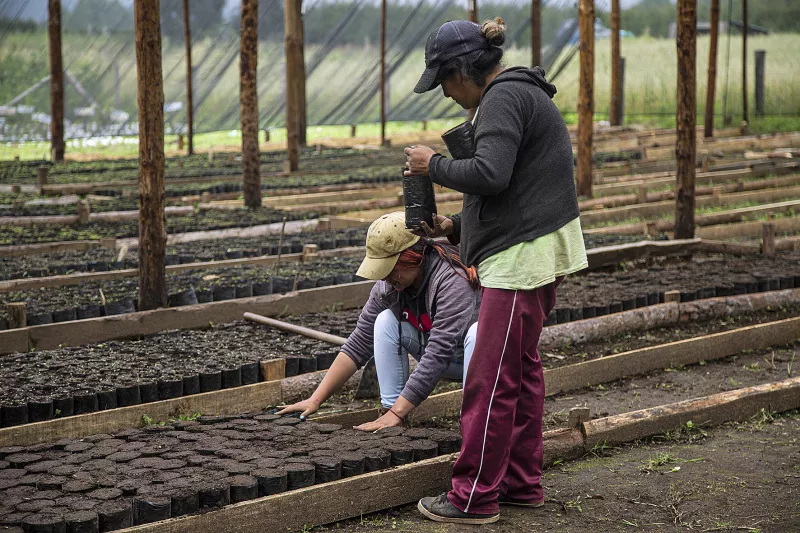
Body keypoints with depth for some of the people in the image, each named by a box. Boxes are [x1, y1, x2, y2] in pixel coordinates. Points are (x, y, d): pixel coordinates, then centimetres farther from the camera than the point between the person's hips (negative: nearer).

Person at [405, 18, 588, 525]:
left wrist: (434, 164, -10)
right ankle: (523, 483, 25)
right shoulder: (524, 94, 21)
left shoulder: (504, 97, -12)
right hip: (536, 252, 11)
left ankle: (475, 497, 0)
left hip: (523, 254, -11)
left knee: (490, 378, -6)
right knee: (522, 368, 16)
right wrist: (457, 226, 17)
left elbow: (490, 174, -26)